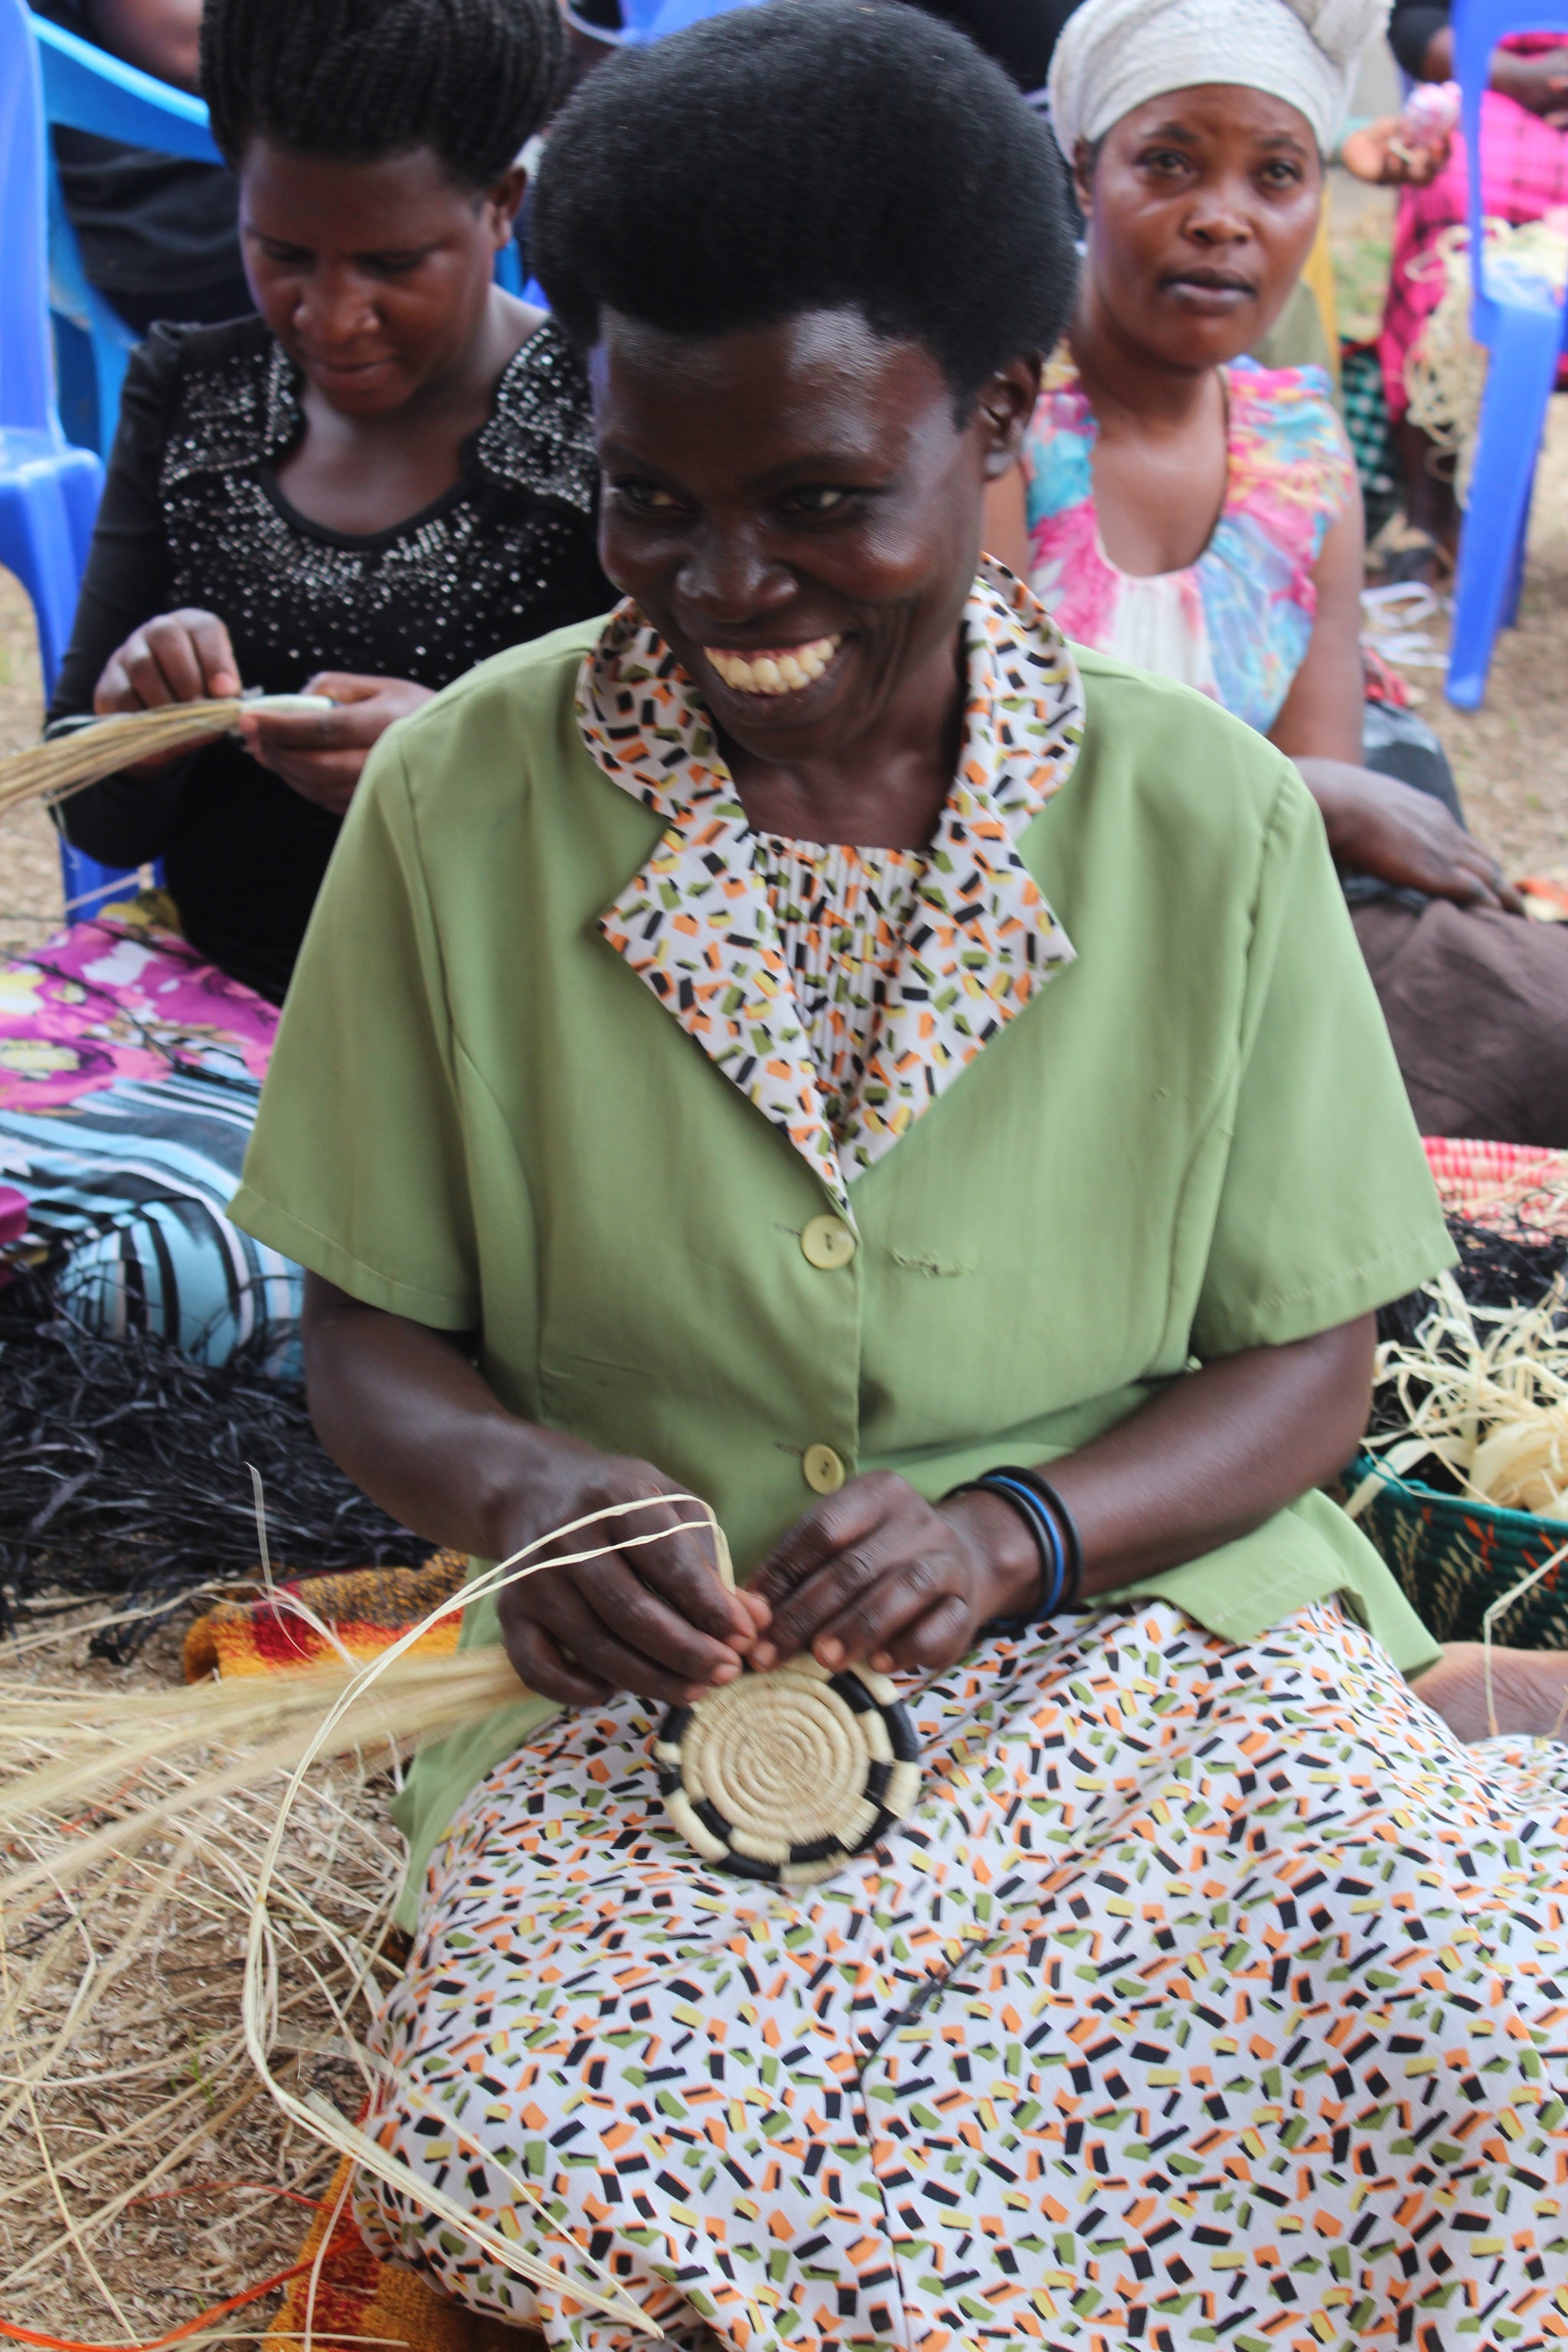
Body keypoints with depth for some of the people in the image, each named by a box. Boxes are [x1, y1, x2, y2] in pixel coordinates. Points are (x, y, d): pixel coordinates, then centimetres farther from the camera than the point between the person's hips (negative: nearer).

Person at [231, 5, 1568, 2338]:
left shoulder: (1208, 819, -4)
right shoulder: (461, 801, -4)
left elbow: (1306, 1364, 2)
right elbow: (371, 1336, 4)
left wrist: (1013, 1532, -17)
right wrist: (516, 1481, -19)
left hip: (1155, 1634, 0)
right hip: (660, 1691, 1)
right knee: (523, 2157, -27)